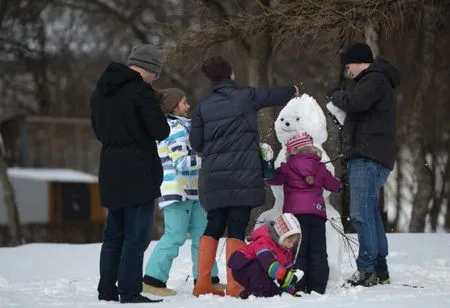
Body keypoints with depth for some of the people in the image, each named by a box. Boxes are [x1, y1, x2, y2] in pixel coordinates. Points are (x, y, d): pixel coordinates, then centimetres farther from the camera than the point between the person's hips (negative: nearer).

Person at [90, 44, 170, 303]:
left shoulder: (101, 91, 12)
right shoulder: (140, 90, -14)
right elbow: (161, 131, -12)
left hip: (111, 172, 8)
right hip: (138, 172, -8)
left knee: (114, 233, 16)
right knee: (137, 235, -5)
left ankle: (107, 290, 19)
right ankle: (129, 292, -7)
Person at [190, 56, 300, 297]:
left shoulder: (203, 107, 5)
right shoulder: (246, 96, 1)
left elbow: (196, 143, 5)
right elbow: (274, 95, 19)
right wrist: (292, 91, 40)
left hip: (214, 178, 3)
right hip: (243, 175, -3)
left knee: (214, 227, 10)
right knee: (237, 229, -3)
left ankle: (203, 284, 6)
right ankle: (234, 286, -7)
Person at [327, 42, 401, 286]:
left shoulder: (375, 79, -8)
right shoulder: (376, 81, 25)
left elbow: (355, 103, -24)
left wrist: (337, 96, -4)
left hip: (368, 158, -11)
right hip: (369, 158, 11)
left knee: (361, 214, -13)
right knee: (370, 214, 11)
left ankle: (367, 269, -15)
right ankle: (380, 270, 14)